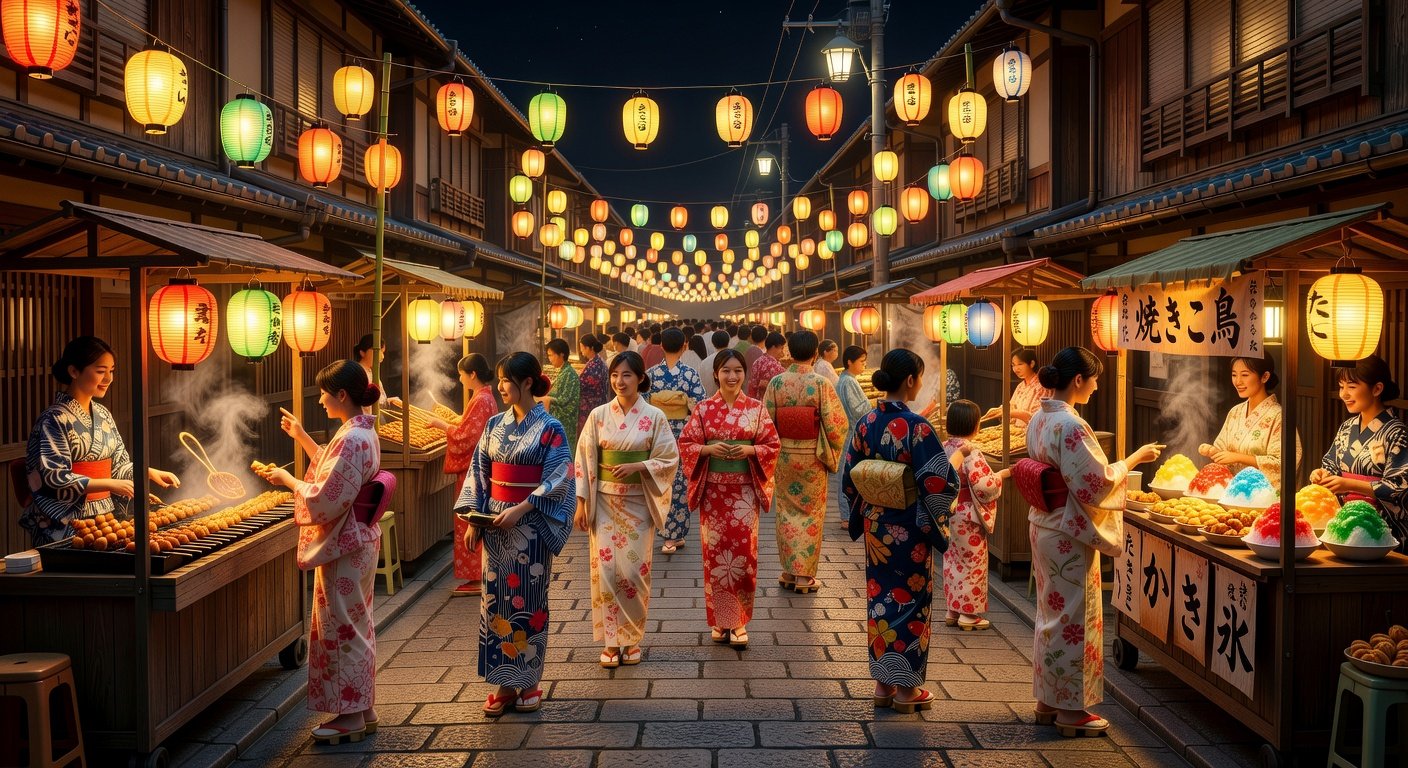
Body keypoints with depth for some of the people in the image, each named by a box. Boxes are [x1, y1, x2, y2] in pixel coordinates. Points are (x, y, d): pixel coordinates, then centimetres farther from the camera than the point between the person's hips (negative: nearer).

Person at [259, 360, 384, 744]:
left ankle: (351, 716, 13)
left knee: (342, 628, 1)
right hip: (358, 541, 10)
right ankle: (363, 709, 27)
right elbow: (335, 471, 22)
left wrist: (288, 479, -11)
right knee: (355, 626, 17)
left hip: (343, 546, -10)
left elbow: (325, 499, -24)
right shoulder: (364, 431, 7)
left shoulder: (351, 439, -23)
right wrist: (301, 436, 20)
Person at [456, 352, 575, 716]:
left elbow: (558, 480, -13)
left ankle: (529, 682, 15)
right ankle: (504, 683, 15)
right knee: (495, 599, 6)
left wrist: (520, 510, -21)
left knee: (529, 601, 3)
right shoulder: (495, 425, 7)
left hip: (530, 526, -5)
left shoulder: (550, 428, -7)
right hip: (494, 523, 5)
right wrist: (473, 519, 2)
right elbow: (479, 473, 10)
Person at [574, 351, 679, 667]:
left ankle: (632, 638, 17)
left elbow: (670, 459, -1)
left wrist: (637, 467, -17)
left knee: (634, 572, -1)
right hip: (604, 502, 1)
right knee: (605, 570, -2)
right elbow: (584, 460, 3)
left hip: (638, 504, -1)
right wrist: (581, 503, -1)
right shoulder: (599, 415, 1)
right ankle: (611, 641, 10)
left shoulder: (654, 417, -2)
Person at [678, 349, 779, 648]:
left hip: (745, 491, 0)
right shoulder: (703, 409, 2)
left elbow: (773, 444, 3)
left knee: (743, 553, -2)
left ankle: (738, 622, 10)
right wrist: (708, 449, -15)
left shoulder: (756, 408, 2)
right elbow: (686, 443, 3)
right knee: (716, 553, 5)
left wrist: (751, 450, -15)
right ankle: (719, 620, 17)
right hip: (713, 490, 0)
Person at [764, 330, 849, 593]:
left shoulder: (776, 382, -7)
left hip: (783, 456, 2)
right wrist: (832, 452, 6)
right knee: (810, 512, 8)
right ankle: (804, 575, 10)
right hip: (812, 457, -2)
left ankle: (788, 571, 19)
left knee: (787, 511, 14)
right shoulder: (821, 384, -13)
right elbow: (836, 423, -13)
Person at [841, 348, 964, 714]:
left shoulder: (866, 423, -2)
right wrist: (956, 456, 0)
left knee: (880, 598, 15)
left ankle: (883, 684, 24)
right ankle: (907, 689, 17)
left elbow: (849, 479, 4)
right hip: (910, 532, -5)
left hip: (876, 528, 6)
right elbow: (939, 483, -18)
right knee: (911, 601, 7)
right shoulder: (917, 427, -20)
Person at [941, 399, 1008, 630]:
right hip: (968, 518, -7)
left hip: (947, 514, 8)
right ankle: (968, 614, 10)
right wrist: (1001, 475, -10)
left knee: (952, 561, 16)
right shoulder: (971, 453, -21)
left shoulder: (943, 448, 2)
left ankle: (952, 610, 23)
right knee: (972, 563, 5)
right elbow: (983, 487, -24)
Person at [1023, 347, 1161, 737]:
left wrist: (1118, 465, 17)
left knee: (1051, 614, 17)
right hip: (1069, 536, -9)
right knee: (1073, 618, 2)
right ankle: (1070, 709, 13)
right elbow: (1097, 484, -19)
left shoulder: (1039, 419, 6)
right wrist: (1134, 458, -7)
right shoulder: (1072, 426, -22)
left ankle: (1048, 701, 27)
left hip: (1044, 527, 9)